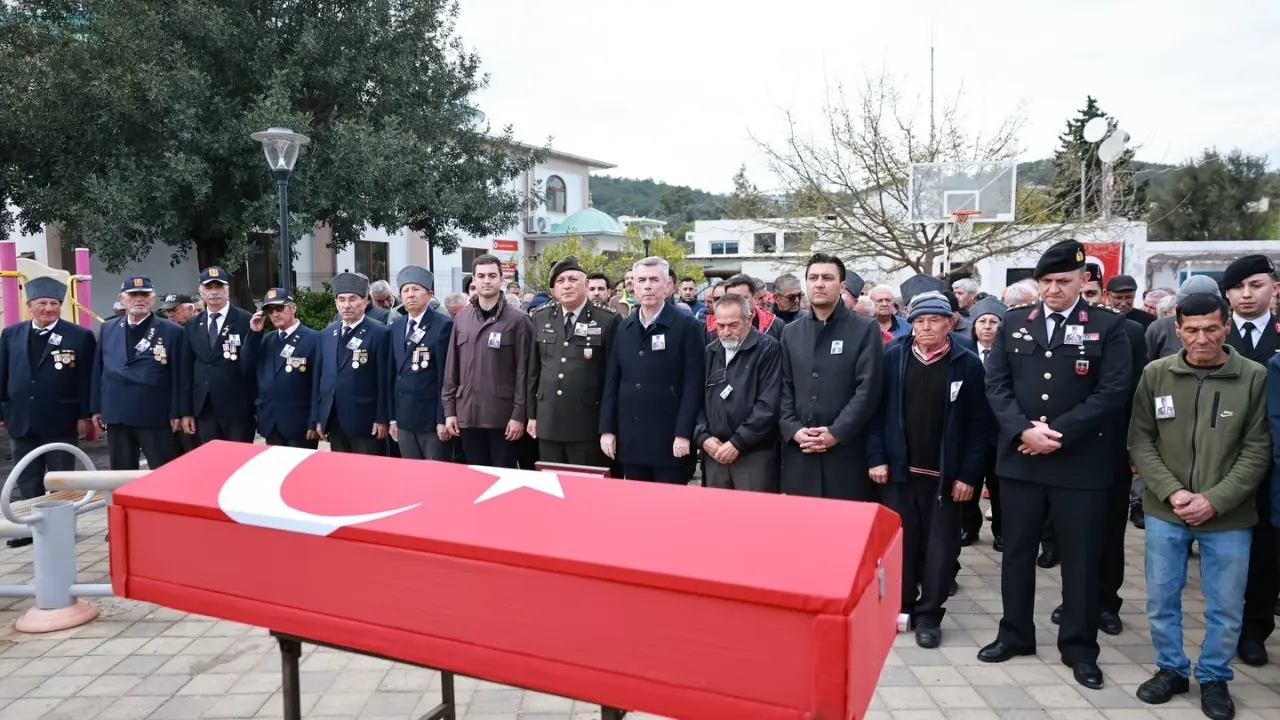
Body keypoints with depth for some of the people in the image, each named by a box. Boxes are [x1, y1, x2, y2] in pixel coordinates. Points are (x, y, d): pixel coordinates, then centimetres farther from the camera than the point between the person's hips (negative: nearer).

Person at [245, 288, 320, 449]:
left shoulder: (313, 339, -9)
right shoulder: (266, 339, 12)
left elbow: (318, 382, -11)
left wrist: (315, 422, -13)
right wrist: (254, 333, -4)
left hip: (300, 424, -6)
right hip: (270, 423, 6)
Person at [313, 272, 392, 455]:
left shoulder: (380, 333, -7)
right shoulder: (327, 333, 12)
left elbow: (385, 379, -9)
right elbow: (320, 376, 12)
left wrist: (382, 419, -11)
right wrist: (318, 417, 10)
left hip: (366, 421, -5)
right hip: (333, 421, 6)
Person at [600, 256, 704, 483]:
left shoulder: (687, 326, -4)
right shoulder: (624, 328, 11)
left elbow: (693, 384, -9)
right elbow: (612, 382, 11)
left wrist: (683, 433, -14)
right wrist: (607, 429, 5)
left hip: (670, 439, -4)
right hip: (629, 439, 5)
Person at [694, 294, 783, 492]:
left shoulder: (768, 349, -5)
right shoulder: (710, 352, 12)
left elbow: (768, 405, -12)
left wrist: (738, 442, -13)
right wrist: (703, 437, -1)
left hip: (754, 455, -5)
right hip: (714, 453, 5)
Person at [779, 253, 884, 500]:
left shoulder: (865, 329, 0)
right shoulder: (791, 332, 12)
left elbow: (868, 389, -8)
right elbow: (784, 388, 9)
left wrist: (836, 433, -13)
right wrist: (793, 430, -5)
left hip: (847, 450, -3)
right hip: (799, 451, 3)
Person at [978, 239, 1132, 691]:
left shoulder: (1107, 327, -1)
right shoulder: (1014, 323, 6)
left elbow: (1112, 391, -9)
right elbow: (996, 383, 2)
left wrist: (1058, 433, -16)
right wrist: (1023, 430, -12)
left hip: (1081, 462, -2)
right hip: (1020, 458, 3)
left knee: (1081, 559, 7)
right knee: (1017, 552, 12)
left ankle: (1079, 646, 22)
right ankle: (1015, 634, 26)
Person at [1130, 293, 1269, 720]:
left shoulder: (1255, 378, -6)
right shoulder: (1156, 375, -2)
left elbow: (1257, 451, -6)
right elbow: (1140, 441, 0)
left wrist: (1215, 501, -14)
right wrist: (1172, 492, -11)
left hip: (1229, 517, -1)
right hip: (1165, 512, 1)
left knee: (1226, 608, 11)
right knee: (1161, 600, 12)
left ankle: (1214, 678, 32)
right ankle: (1171, 669, 32)